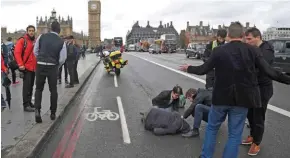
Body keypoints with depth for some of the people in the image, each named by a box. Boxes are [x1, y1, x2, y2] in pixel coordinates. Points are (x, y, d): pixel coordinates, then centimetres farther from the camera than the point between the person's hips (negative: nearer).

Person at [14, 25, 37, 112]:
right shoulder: (22, 41, -5)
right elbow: (17, 53, -13)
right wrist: (20, 64, -20)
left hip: (34, 68, 6)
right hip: (26, 67, -6)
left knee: (31, 86, 14)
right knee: (26, 86, -7)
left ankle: (29, 102, 26)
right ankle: (26, 105, -4)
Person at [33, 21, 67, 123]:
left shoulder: (41, 37, -2)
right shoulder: (61, 42, -5)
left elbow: (35, 51, 4)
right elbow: (62, 59, -5)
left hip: (40, 65, 1)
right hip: (52, 67, -1)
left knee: (39, 89, 15)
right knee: (53, 90, 13)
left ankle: (37, 110, -3)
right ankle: (53, 113, 20)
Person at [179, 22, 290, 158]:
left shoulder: (219, 50, -9)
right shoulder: (253, 50, -7)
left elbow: (203, 70, -4)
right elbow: (269, 72, -8)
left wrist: (188, 68, 14)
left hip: (221, 96, 0)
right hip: (242, 98, 0)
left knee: (212, 127, 20)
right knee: (235, 134, 12)